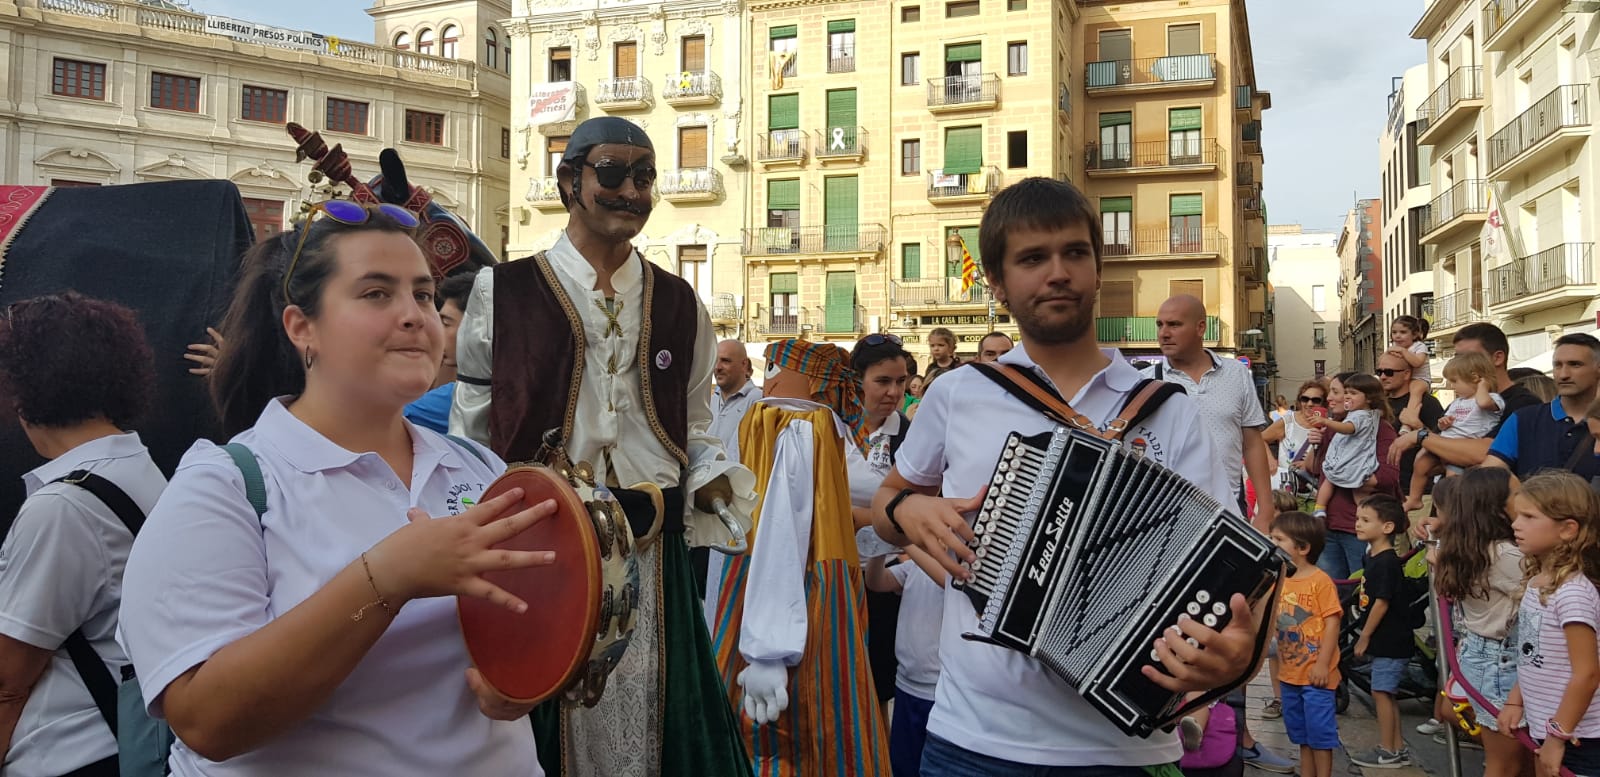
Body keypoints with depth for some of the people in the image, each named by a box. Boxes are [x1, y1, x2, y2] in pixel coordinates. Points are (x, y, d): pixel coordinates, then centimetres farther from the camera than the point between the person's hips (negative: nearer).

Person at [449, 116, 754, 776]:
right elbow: (470, 435, 4)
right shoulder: (504, 292, 0)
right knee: (543, 724, 9)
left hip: (653, 553, 3)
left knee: (651, 719, 10)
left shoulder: (679, 304, 10)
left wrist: (715, 481, -3)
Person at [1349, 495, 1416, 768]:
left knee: (1381, 692, -2)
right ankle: (1398, 749, 23)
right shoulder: (1372, 557, 9)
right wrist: (1366, 636, 16)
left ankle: (1387, 752, 7)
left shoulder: (1386, 562, -19)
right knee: (1385, 693, 14)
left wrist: (1364, 638, -14)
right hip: (1385, 641, 9)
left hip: (1391, 641, -9)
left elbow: (1382, 603, -20)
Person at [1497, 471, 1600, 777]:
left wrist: (1559, 736, -19)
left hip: (1575, 739, -8)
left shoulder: (1573, 593, -22)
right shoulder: (1537, 583, 4)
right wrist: (1515, 701, 10)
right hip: (1543, 728, 8)